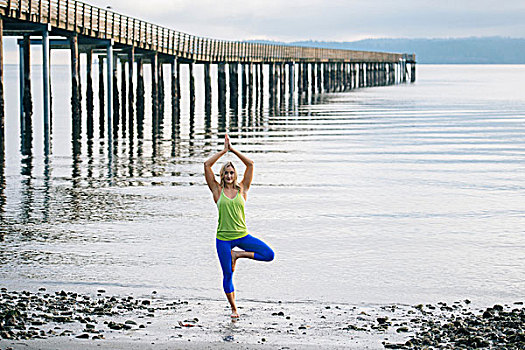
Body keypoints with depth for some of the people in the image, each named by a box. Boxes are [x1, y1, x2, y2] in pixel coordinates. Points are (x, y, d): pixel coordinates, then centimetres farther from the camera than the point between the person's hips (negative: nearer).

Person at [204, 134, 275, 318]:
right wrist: (224, 150, 0)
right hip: (223, 238, -1)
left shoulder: (242, 189, 4)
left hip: (242, 235, 1)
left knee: (269, 254, -14)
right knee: (227, 274, 2)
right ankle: (234, 309, 18)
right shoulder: (217, 190, 3)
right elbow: (207, 165, -4)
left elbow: (250, 164, 0)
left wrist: (233, 149, 1)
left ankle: (237, 254, 4)